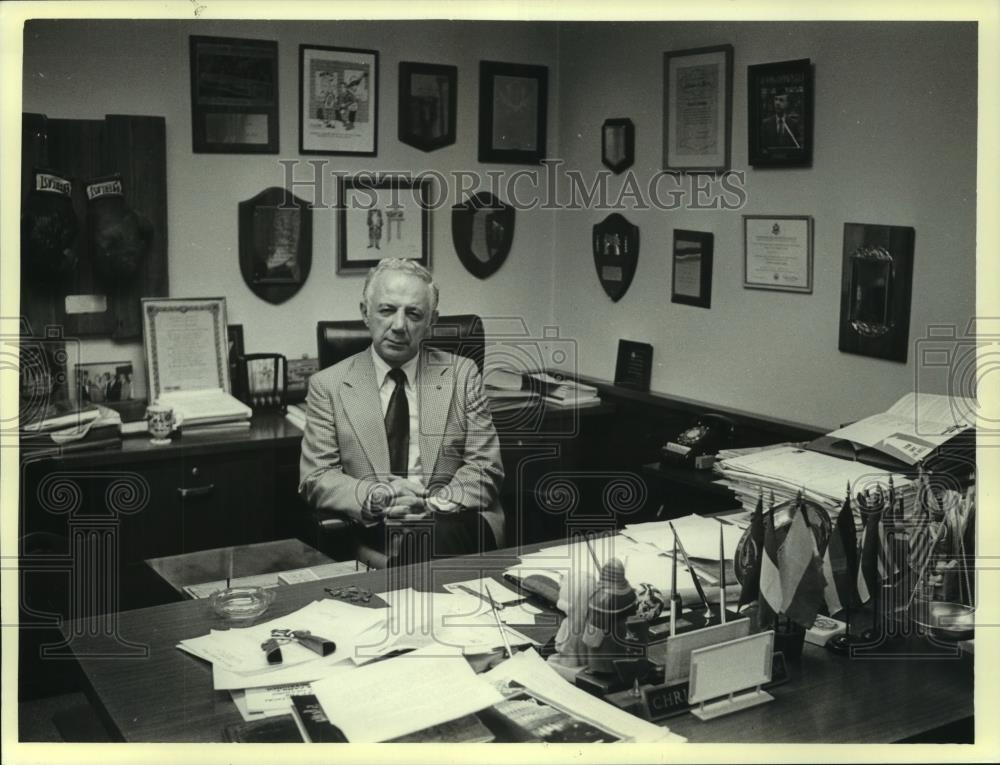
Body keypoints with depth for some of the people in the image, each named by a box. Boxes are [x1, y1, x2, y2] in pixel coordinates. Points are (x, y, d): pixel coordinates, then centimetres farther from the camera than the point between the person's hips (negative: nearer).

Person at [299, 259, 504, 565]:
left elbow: (485, 468, 5)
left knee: (438, 537, -35)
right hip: (371, 531, 0)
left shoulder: (461, 374, 10)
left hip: (452, 522, 1)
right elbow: (315, 478, 2)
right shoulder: (328, 385, 8)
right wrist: (375, 497, -18)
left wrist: (435, 504, -15)